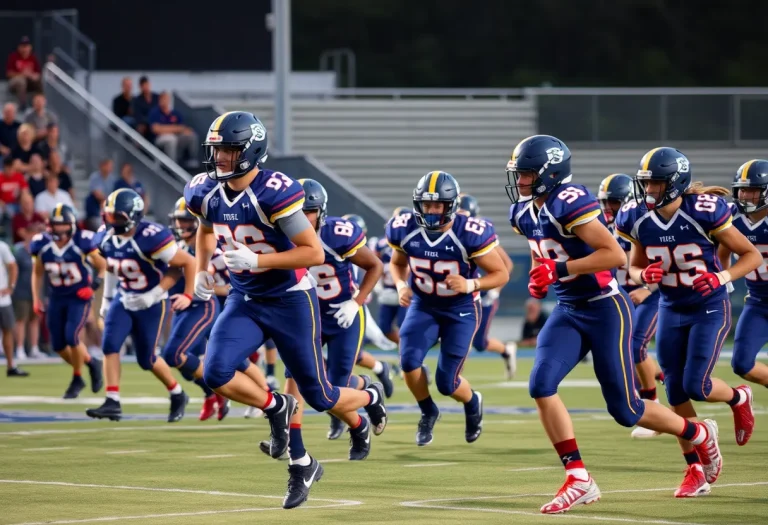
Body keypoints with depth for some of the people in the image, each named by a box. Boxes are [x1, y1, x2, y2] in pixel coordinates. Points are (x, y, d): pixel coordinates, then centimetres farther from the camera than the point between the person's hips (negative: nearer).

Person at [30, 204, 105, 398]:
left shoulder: (83, 242, -17)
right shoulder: (42, 244, -5)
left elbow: (103, 267, -4)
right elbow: (37, 273, 11)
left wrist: (94, 286, -18)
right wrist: (36, 299, 6)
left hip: (79, 297, -5)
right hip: (57, 298, 5)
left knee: (71, 336, -19)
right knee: (58, 345, 2)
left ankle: (77, 380, 1)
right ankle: (92, 364, 26)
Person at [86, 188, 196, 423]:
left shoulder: (151, 238, -28)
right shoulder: (106, 238, -6)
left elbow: (189, 263, -20)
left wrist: (188, 296, -23)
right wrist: (107, 298, 16)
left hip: (151, 304, -5)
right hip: (124, 298, 5)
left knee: (146, 359, 4)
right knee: (110, 344, -14)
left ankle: (177, 395, 30)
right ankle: (112, 402, -12)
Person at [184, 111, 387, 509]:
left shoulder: (273, 193, -24)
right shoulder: (206, 192, -3)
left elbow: (315, 253, -23)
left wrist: (257, 260, -30)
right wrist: (201, 270, 7)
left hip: (290, 300, -5)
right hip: (244, 300, 6)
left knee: (318, 395, 4)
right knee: (216, 374, -18)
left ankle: (368, 398, 39)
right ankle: (277, 408, 9)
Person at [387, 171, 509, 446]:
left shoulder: (470, 234, -26)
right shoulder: (405, 230, -14)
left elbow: (501, 274, -16)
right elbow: (397, 263, 9)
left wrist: (470, 284, -33)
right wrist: (401, 285, -12)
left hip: (460, 310, -3)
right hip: (423, 306, 3)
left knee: (446, 382, -7)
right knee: (409, 360, -22)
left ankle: (473, 403, 32)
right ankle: (428, 412, 9)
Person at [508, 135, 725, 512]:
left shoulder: (569, 203, -21)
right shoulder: (524, 213, 6)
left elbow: (615, 255, -26)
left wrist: (560, 269, -27)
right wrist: (539, 279, 5)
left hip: (605, 310, -8)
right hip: (568, 311, 8)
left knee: (625, 410, -1)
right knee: (541, 385, -14)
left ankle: (699, 435, 26)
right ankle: (578, 479, -10)